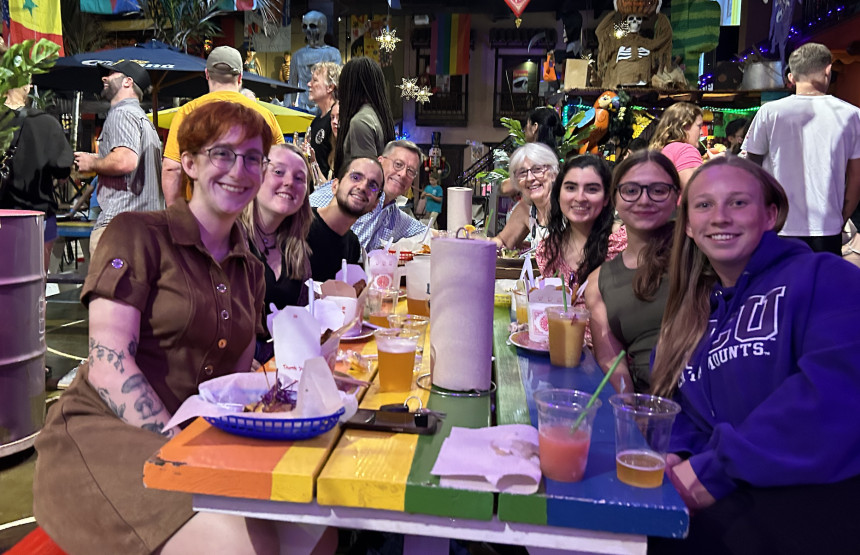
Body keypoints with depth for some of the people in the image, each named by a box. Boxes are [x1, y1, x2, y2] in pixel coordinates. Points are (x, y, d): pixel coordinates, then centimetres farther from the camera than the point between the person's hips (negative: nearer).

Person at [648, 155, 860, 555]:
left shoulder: (824, 278, -2)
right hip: (733, 498, 5)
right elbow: (678, 407, 18)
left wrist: (714, 469, -18)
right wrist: (677, 456, -6)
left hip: (826, 494, -5)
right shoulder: (689, 314, 18)